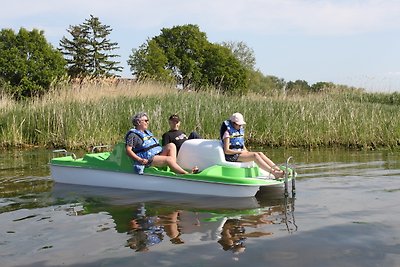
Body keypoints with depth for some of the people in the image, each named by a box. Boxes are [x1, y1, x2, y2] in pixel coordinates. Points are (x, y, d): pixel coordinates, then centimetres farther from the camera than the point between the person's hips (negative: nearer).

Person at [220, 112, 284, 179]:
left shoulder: (240, 130, 15)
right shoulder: (227, 132, -11)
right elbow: (226, 151, -17)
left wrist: (246, 151, -1)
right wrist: (241, 152, -15)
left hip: (240, 153, 8)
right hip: (231, 156, -8)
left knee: (260, 153, -12)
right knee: (255, 155, -26)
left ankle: (278, 169, -23)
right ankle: (274, 173, -36)